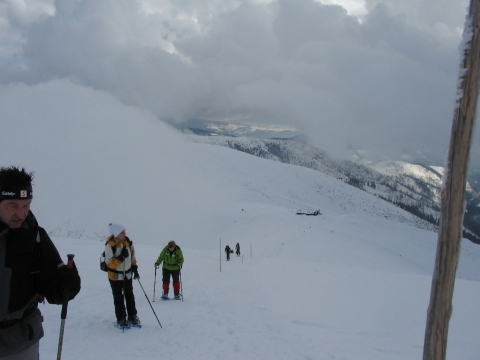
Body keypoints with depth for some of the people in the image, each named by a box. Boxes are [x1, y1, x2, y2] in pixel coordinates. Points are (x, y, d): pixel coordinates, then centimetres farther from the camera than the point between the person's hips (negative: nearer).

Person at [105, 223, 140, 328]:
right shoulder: (110, 245, -25)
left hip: (128, 274, 5)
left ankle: (132, 317, 26)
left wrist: (135, 268, 8)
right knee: (119, 298, 3)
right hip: (115, 276, -5)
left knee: (130, 296, 14)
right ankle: (121, 319, 15)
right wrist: (121, 257, -32)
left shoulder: (127, 241, -8)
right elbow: (109, 263, -23)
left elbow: (132, 255, 8)